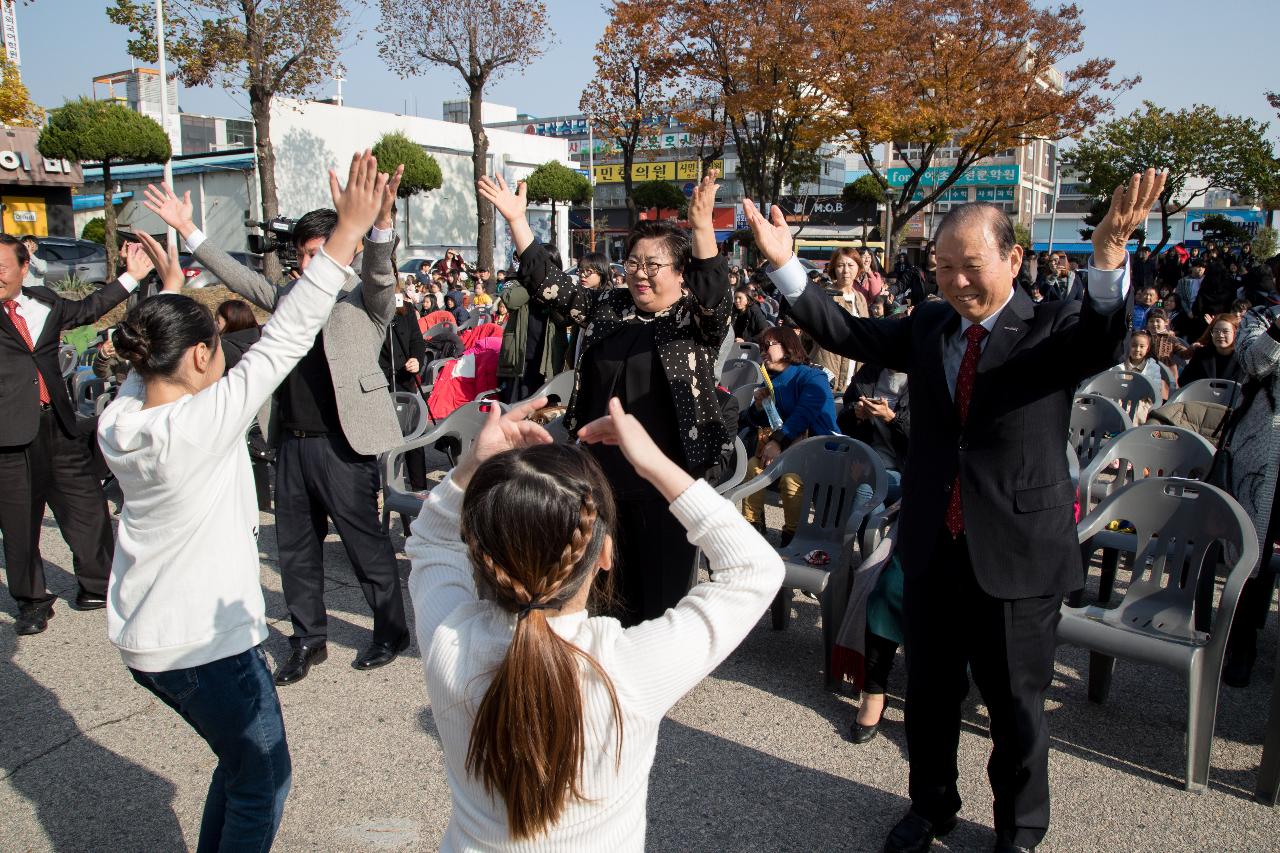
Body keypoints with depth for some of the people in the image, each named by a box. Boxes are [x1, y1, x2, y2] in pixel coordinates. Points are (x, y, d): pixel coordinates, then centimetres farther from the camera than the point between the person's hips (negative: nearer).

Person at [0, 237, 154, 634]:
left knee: (87, 505, 10)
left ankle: (97, 587, 27)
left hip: (57, 423, 4)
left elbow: (86, 308, 28)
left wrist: (131, 276, 30)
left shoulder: (45, 302, 11)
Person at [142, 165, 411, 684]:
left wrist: (381, 222, -40)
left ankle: (390, 631, 22)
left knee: (366, 542, 4)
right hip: (292, 443, 7)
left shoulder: (366, 301, -3)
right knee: (295, 547, 13)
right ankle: (308, 640, 28)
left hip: (344, 444, -7)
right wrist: (186, 229, 15)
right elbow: (237, 276, 19)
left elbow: (379, 270, -20)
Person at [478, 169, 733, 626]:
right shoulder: (608, 309, 10)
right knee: (615, 587, 18)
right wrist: (517, 219, 0)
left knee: (664, 592, 6)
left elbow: (715, 290, -25)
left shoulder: (697, 320, -4)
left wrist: (702, 228, -40)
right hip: (603, 476, 5)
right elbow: (548, 282, 9)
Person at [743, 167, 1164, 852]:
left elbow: (1105, 340, -30)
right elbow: (845, 332, -1)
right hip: (932, 546, 4)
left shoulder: (1053, 330, -10)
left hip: (1017, 552, -4)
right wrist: (783, 264, -11)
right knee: (929, 692, 20)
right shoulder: (926, 328, 3)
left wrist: (1108, 254, -49)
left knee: (1016, 705, 14)